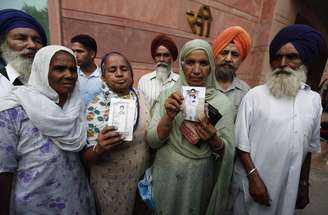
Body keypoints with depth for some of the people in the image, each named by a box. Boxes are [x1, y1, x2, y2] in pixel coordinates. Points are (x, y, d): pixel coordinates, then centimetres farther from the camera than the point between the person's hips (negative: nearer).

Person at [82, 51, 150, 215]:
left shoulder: (141, 98, -6)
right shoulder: (96, 106, -19)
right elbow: (87, 157, -16)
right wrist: (99, 148, -36)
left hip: (143, 177, 5)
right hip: (112, 184, -4)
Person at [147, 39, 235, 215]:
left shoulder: (221, 101, -9)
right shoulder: (167, 96, -8)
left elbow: (228, 152, -8)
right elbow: (152, 141, -10)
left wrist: (214, 140, -28)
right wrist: (169, 116, -27)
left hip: (200, 181, 0)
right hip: (167, 178, 1)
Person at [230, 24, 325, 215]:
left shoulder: (314, 100, 1)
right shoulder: (255, 95, -13)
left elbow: (309, 147, 8)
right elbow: (241, 142, -11)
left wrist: (304, 184, 11)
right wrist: (254, 177, -14)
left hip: (289, 187, 4)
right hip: (252, 183, -3)